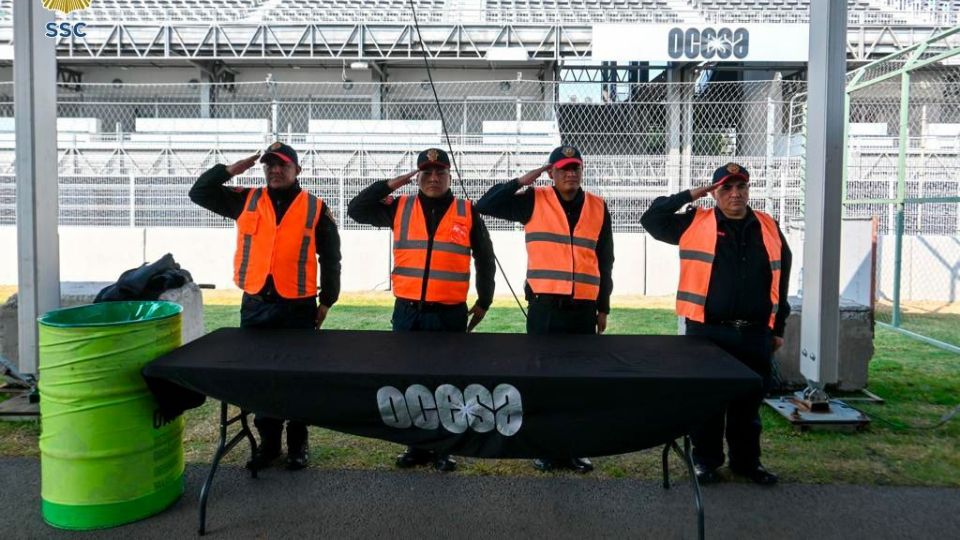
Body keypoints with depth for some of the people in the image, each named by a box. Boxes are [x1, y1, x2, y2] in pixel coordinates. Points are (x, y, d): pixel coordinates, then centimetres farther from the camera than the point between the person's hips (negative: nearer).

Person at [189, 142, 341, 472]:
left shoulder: (315, 208, 1)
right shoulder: (246, 201, 8)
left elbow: (330, 258, 4)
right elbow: (199, 192, 10)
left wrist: (326, 301, 2)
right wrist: (233, 170, -1)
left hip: (298, 309, -3)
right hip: (255, 307, 3)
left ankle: (298, 444, 19)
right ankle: (268, 442, 23)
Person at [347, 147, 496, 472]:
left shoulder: (468, 213, 5)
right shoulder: (399, 208, 7)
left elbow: (485, 260, 12)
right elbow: (356, 210, 2)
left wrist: (484, 302, 10)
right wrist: (391, 184, -4)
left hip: (450, 314, -2)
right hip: (408, 312, 2)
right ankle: (417, 446, 21)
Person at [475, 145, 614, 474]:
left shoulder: (598, 208, 10)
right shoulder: (534, 202, 2)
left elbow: (605, 262, 14)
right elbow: (485, 205, -5)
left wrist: (603, 307, 13)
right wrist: (522, 182, -7)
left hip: (584, 309, 2)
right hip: (545, 307, -2)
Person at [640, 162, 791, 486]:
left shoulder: (769, 228, 10)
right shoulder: (695, 224, 1)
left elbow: (781, 281, 15)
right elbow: (651, 219, -3)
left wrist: (778, 328, 14)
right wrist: (689, 196, -5)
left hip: (755, 334, 3)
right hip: (707, 332, -3)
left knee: (748, 402, 13)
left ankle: (747, 461, 28)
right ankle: (706, 460, 21)